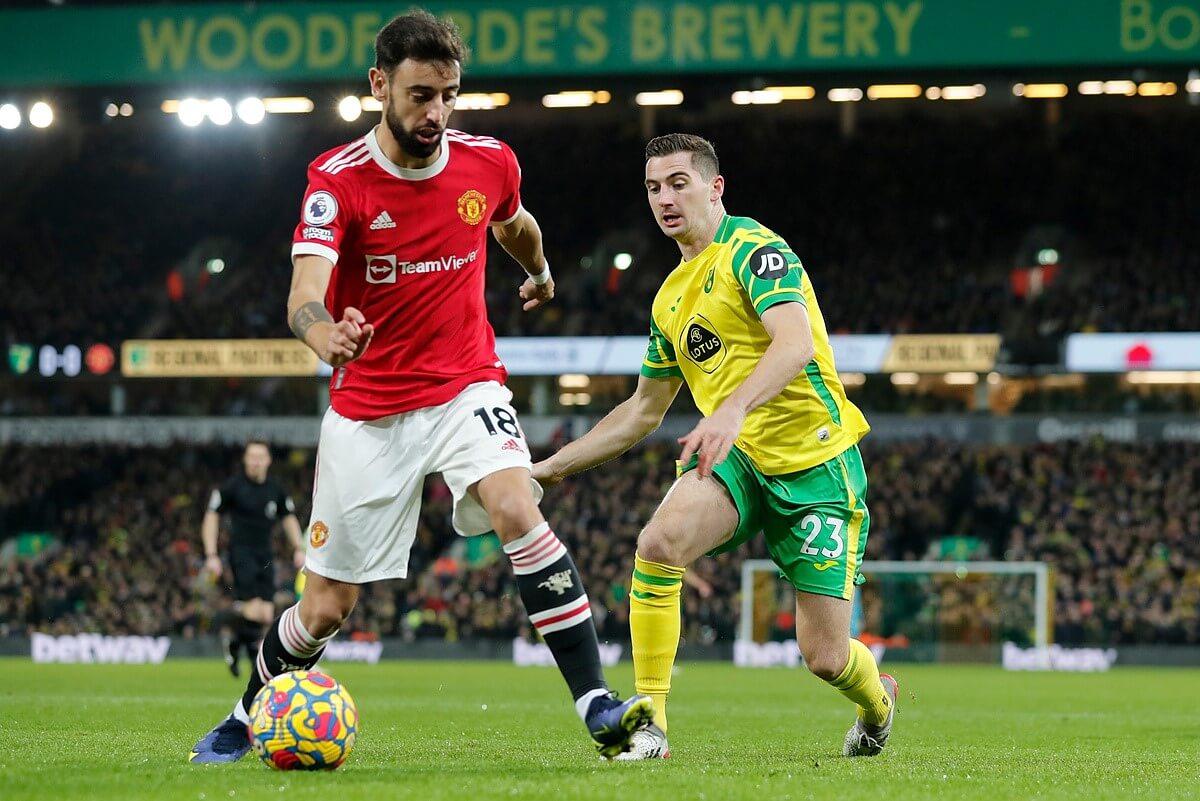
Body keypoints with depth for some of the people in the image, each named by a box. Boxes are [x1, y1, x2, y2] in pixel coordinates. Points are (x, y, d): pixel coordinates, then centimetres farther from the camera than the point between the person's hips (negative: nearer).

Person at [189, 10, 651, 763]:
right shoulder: (338, 179, -15)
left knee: (517, 509, -29)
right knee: (326, 607, 5)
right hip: (367, 409, -1)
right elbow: (305, 292, -30)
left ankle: (599, 707, -29)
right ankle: (246, 721, 33)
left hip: (466, 387, 1)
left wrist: (540, 270, 42)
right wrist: (327, 335, -53)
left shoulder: (489, 163, -4)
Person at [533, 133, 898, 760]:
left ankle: (877, 705, 33)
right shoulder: (670, 298, 15)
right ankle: (648, 722, -21)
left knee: (825, 656, -5)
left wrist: (733, 409, -44)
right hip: (737, 458, 6)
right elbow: (643, 410, 26)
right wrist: (553, 466, 21)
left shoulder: (752, 249, -10)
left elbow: (796, 343, -28)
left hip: (815, 464, -6)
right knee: (659, 542, -28)